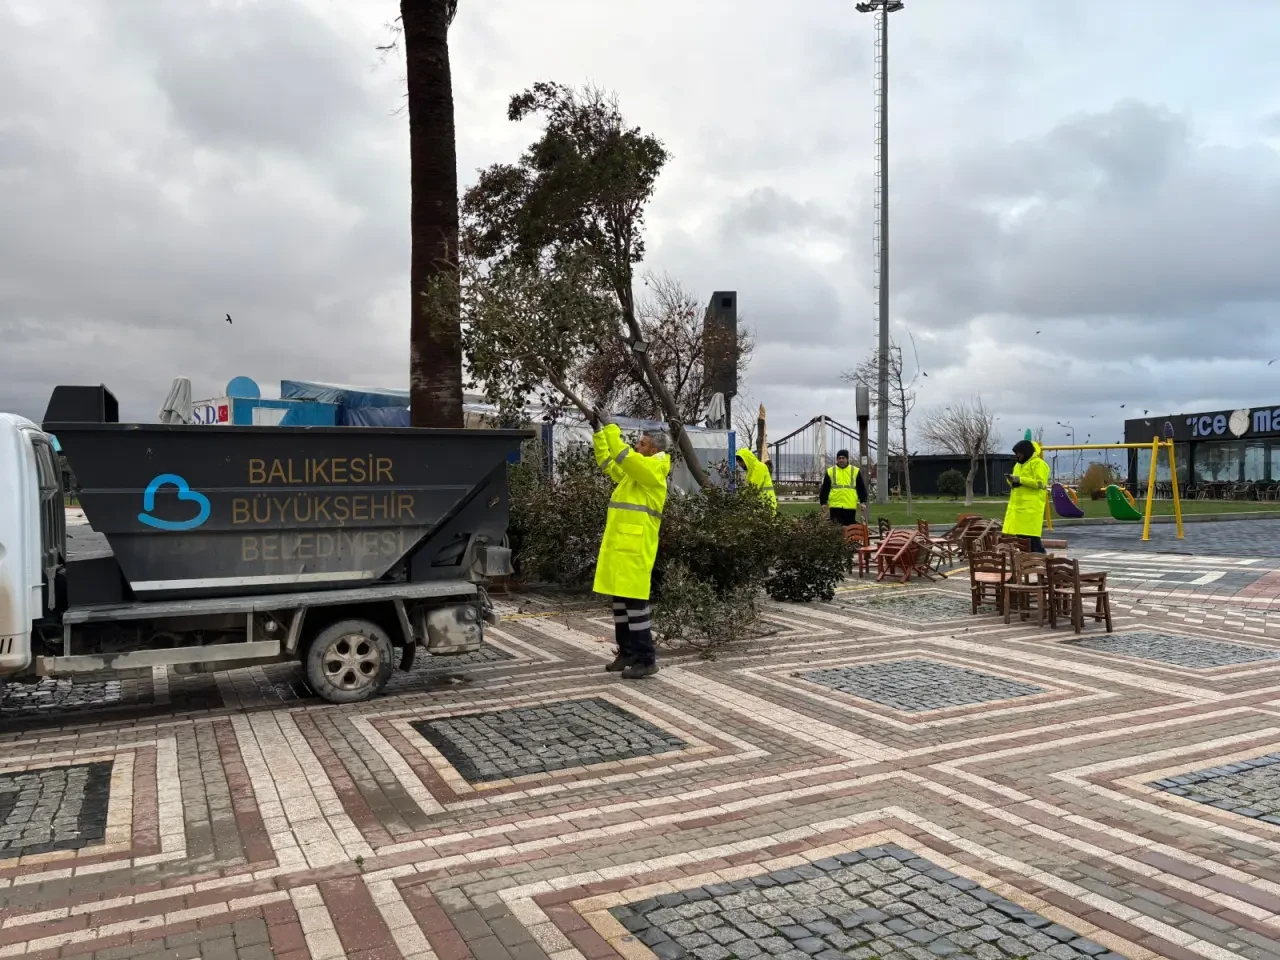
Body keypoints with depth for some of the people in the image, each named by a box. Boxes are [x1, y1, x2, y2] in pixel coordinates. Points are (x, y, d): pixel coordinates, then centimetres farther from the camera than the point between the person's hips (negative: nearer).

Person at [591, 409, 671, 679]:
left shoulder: (654, 469, -9)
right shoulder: (632, 472, 18)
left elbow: (622, 454, -19)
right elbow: (607, 460, 23)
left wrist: (609, 426, -12)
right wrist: (599, 431, 14)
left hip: (636, 547, -9)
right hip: (619, 545, 9)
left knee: (635, 601, -8)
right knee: (620, 599, 11)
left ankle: (646, 659, -3)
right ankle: (627, 653, 20)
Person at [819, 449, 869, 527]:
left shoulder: (855, 471, 8)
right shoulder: (830, 471, 8)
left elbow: (861, 488, 9)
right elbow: (825, 489, 10)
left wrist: (863, 502, 1)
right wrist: (823, 502, 5)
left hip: (850, 506, 0)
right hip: (835, 506, 0)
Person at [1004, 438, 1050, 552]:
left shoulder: (1038, 464, -7)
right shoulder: (1018, 465, 21)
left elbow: (1039, 483, -16)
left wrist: (1020, 479, -17)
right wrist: (1012, 480, 4)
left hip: (1031, 507, -9)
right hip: (1018, 505, 9)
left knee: (1031, 537, -12)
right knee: (1020, 536, 8)